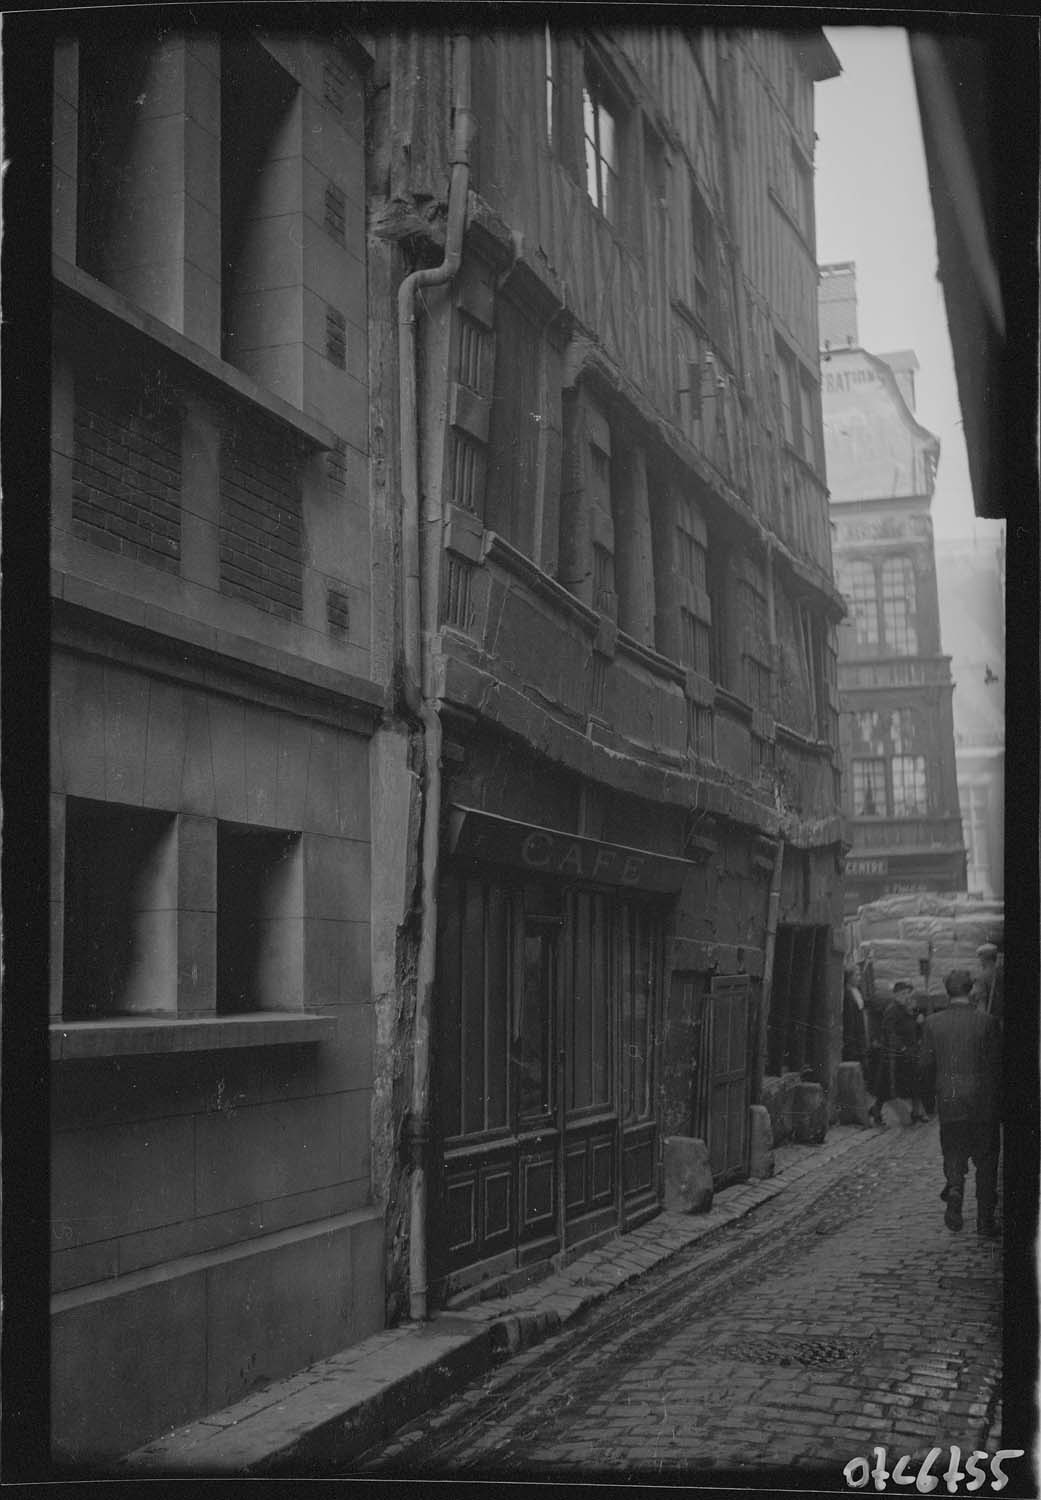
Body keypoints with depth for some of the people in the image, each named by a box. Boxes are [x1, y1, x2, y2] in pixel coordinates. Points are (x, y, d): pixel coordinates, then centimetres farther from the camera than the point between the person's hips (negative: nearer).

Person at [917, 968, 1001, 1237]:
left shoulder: (933, 1022, -2)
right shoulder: (986, 1021, -8)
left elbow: (926, 1065, 0)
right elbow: (998, 1063, -6)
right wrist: (993, 1088, 11)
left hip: (948, 1103, 2)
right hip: (983, 1103, -2)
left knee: (953, 1154, 15)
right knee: (985, 1159, 9)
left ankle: (955, 1189, -14)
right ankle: (985, 1219, 10)